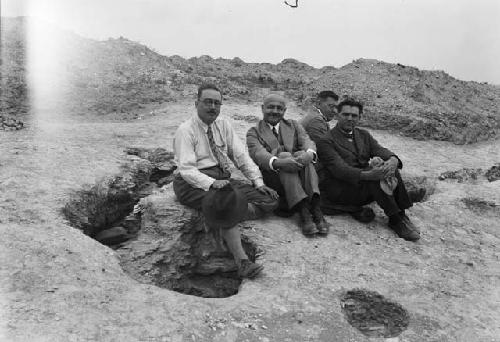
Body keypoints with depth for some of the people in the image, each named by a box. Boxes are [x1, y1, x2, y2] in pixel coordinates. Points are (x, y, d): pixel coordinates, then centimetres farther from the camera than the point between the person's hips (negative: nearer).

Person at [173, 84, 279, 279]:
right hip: (194, 183, -6)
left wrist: (258, 182, -5)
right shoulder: (186, 130, -6)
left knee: (269, 200, -11)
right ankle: (242, 262, -37)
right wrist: (212, 183, -32)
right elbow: (187, 169, -17)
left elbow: (241, 156, 7)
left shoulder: (223, 126, 11)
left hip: (223, 179, 6)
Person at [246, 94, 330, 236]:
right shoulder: (254, 132, 13)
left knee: (302, 154, -27)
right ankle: (303, 212, -43)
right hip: (272, 176, -2)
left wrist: (309, 154, -24)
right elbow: (258, 154, -9)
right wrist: (277, 162, -32)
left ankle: (315, 208, -39)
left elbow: (307, 142, 3)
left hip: (300, 175, 2)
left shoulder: (294, 125, 24)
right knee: (284, 155, -30)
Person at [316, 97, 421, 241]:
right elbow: (339, 169, -18)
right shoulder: (326, 141, -4)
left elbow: (380, 150, 1)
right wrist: (367, 174, -35)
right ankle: (395, 219, -26)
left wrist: (393, 160, -25)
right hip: (340, 189, -6)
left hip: (367, 189, 6)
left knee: (390, 169, -21)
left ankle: (401, 214, -21)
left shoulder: (364, 135, 18)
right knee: (375, 176, -30)